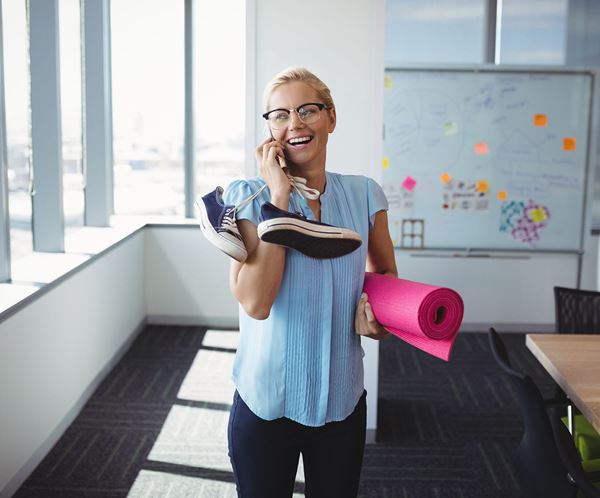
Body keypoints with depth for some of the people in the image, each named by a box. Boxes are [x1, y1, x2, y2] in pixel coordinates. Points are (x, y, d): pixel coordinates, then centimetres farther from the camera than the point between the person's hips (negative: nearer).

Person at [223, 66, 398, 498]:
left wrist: (377, 311, -8)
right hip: (265, 402, -2)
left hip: (343, 401, 3)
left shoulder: (363, 195, -2)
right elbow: (255, 302, -23)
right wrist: (279, 196, -21)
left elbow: (385, 273, 15)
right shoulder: (250, 196, -10)